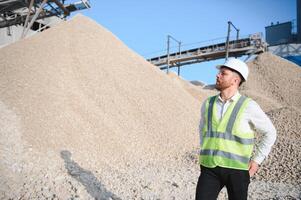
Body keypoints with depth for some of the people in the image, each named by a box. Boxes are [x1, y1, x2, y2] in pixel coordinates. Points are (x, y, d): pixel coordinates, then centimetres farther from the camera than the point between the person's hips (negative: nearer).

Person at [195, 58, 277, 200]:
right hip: (210, 168, 2)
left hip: (237, 169, -2)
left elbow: (270, 133, 3)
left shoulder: (248, 106, -9)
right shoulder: (208, 104, 3)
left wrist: (256, 161, -1)